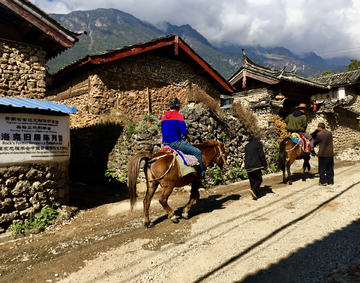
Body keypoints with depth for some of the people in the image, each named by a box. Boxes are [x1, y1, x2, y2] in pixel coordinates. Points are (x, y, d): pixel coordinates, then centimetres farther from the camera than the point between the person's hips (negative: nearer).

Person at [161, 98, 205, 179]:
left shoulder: (164, 117, 12)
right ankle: (201, 174, 5)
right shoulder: (179, 116, -9)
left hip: (165, 144, 8)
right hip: (176, 143, -8)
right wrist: (184, 133, 8)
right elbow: (184, 132, -16)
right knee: (197, 152, 0)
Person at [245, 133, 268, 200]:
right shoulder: (258, 144, -5)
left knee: (252, 180, 13)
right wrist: (265, 165, -2)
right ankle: (253, 190, -14)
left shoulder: (247, 145, 15)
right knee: (259, 179, 8)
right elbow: (262, 155, -9)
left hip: (248, 166, 6)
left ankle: (255, 195, 16)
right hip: (256, 166, -6)